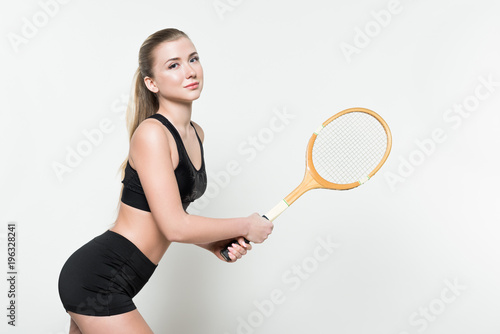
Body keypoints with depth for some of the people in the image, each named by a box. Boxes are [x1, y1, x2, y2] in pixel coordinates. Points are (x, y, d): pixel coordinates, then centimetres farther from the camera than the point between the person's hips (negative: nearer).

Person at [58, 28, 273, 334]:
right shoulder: (151, 133, -20)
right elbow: (175, 227, -23)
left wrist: (216, 245, 0)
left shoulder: (196, 134, 7)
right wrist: (245, 226, -12)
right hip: (97, 282, -8)